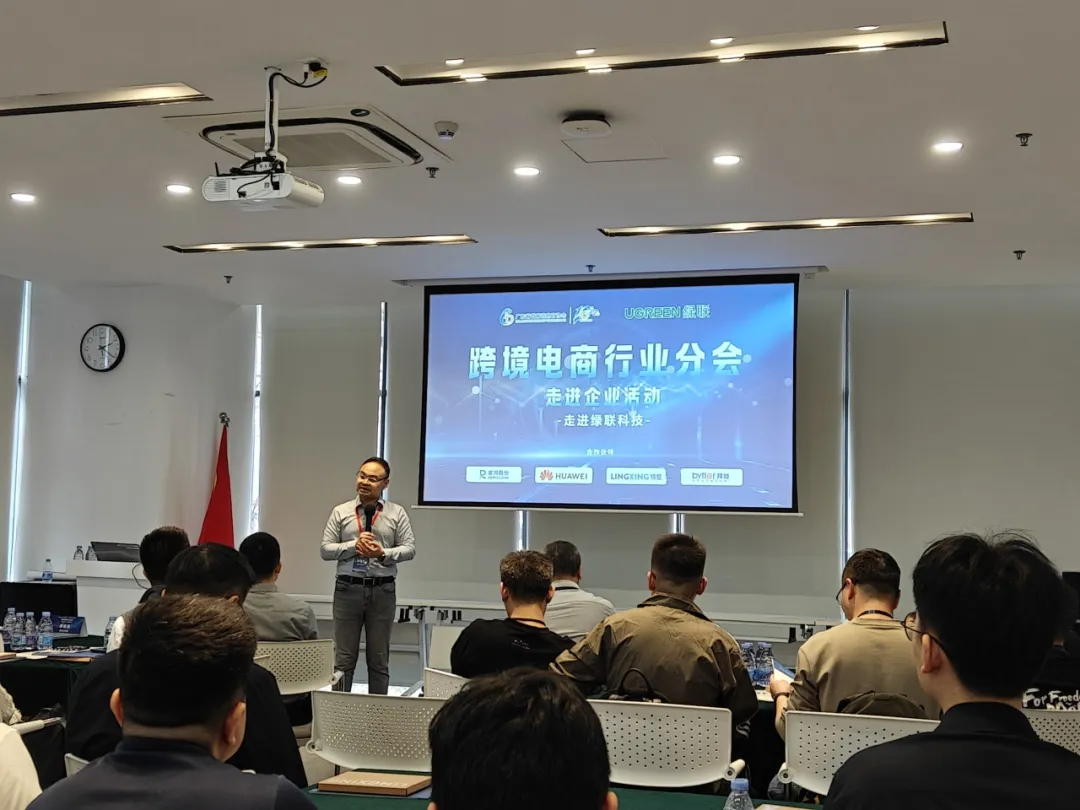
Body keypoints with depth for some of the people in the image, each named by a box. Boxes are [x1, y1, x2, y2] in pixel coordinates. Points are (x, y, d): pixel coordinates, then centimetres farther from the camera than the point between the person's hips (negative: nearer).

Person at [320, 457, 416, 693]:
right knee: (343, 658, 5)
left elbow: (410, 548, 0)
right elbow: (325, 549, 0)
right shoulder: (341, 512, 3)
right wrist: (353, 545, -15)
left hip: (382, 590, 0)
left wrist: (384, 553, -17)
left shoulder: (397, 513, 3)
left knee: (379, 659, 10)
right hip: (347, 588, 0)